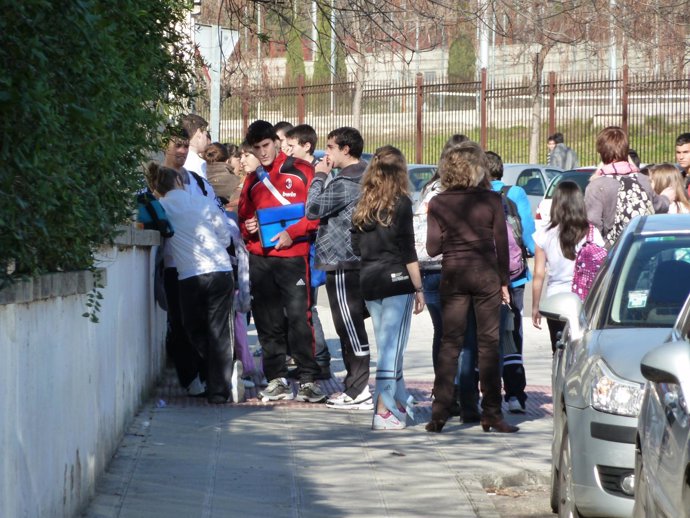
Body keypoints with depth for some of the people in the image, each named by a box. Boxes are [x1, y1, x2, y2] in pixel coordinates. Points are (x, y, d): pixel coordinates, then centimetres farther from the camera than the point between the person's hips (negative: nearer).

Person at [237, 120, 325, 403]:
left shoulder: (301, 171, 1)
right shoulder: (253, 180, 17)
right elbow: (243, 218, 25)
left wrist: (292, 232, -14)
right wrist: (248, 227, 2)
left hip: (293, 256, -5)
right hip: (259, 259, 5)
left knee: (299, 318, -10)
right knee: (268, 322, 4)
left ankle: (308, 380, -6)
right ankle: (276, 379, 9)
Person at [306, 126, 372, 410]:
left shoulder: (344, 183, -16)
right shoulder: (364, 178, 16)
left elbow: (313, 209, -13)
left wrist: (319, 177, -4)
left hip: (341, 262, -10)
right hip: (356, 259, 10)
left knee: (349, 326, -8)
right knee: (352, 326, 14)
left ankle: (358, 391, -8)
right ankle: (355, 386, 19)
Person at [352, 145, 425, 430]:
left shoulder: (363, 204, 7)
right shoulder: (400, 203, -9)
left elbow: (356, 247, 10)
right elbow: (408, 250, -10)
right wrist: (418, 288, -6)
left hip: (368, 281, 6)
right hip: (395, 279, -6)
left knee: (387, 345, 16)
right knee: (392, 348, -3)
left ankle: (401, 402, 26)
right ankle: (384, 412, -6)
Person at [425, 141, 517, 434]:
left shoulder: (438, 204, -1)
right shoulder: (491, 200, -4)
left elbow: (433, 248, -2)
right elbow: (502, 244, -3)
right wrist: (504, 282, 4)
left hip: (453, 275, 1)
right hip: (486, 273, -1)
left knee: (450, 343, 6)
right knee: (488, 343, 4)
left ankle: (439, 413, 1)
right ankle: (491, 414, 3)